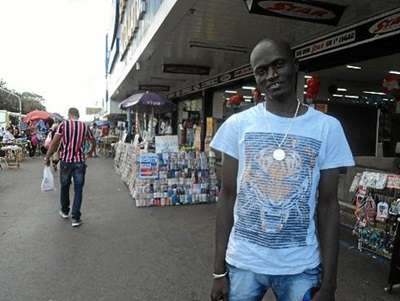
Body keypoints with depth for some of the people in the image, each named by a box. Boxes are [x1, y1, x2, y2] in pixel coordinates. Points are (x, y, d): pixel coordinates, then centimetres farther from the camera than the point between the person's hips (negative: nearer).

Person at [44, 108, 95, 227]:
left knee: (65, 187, 18)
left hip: (65, 161, 0)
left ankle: (65, 211, 35)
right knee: (78, 189, 4)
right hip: (79, 161, 0)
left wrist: (47, 157, -2)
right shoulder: (84, 126, 4)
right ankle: (75, 218, 2)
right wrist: (91, 151, 35)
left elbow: (54, 142, -10)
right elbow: (93, 141, 16)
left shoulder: (63, 124, -3)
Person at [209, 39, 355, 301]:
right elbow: (228, 196, -2)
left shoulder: (328, 127, -5)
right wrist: (219, 270, -2)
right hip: (242, 262, 0)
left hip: (302, 268, 0)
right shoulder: (237, 124, -5)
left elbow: (328, 206, -2)